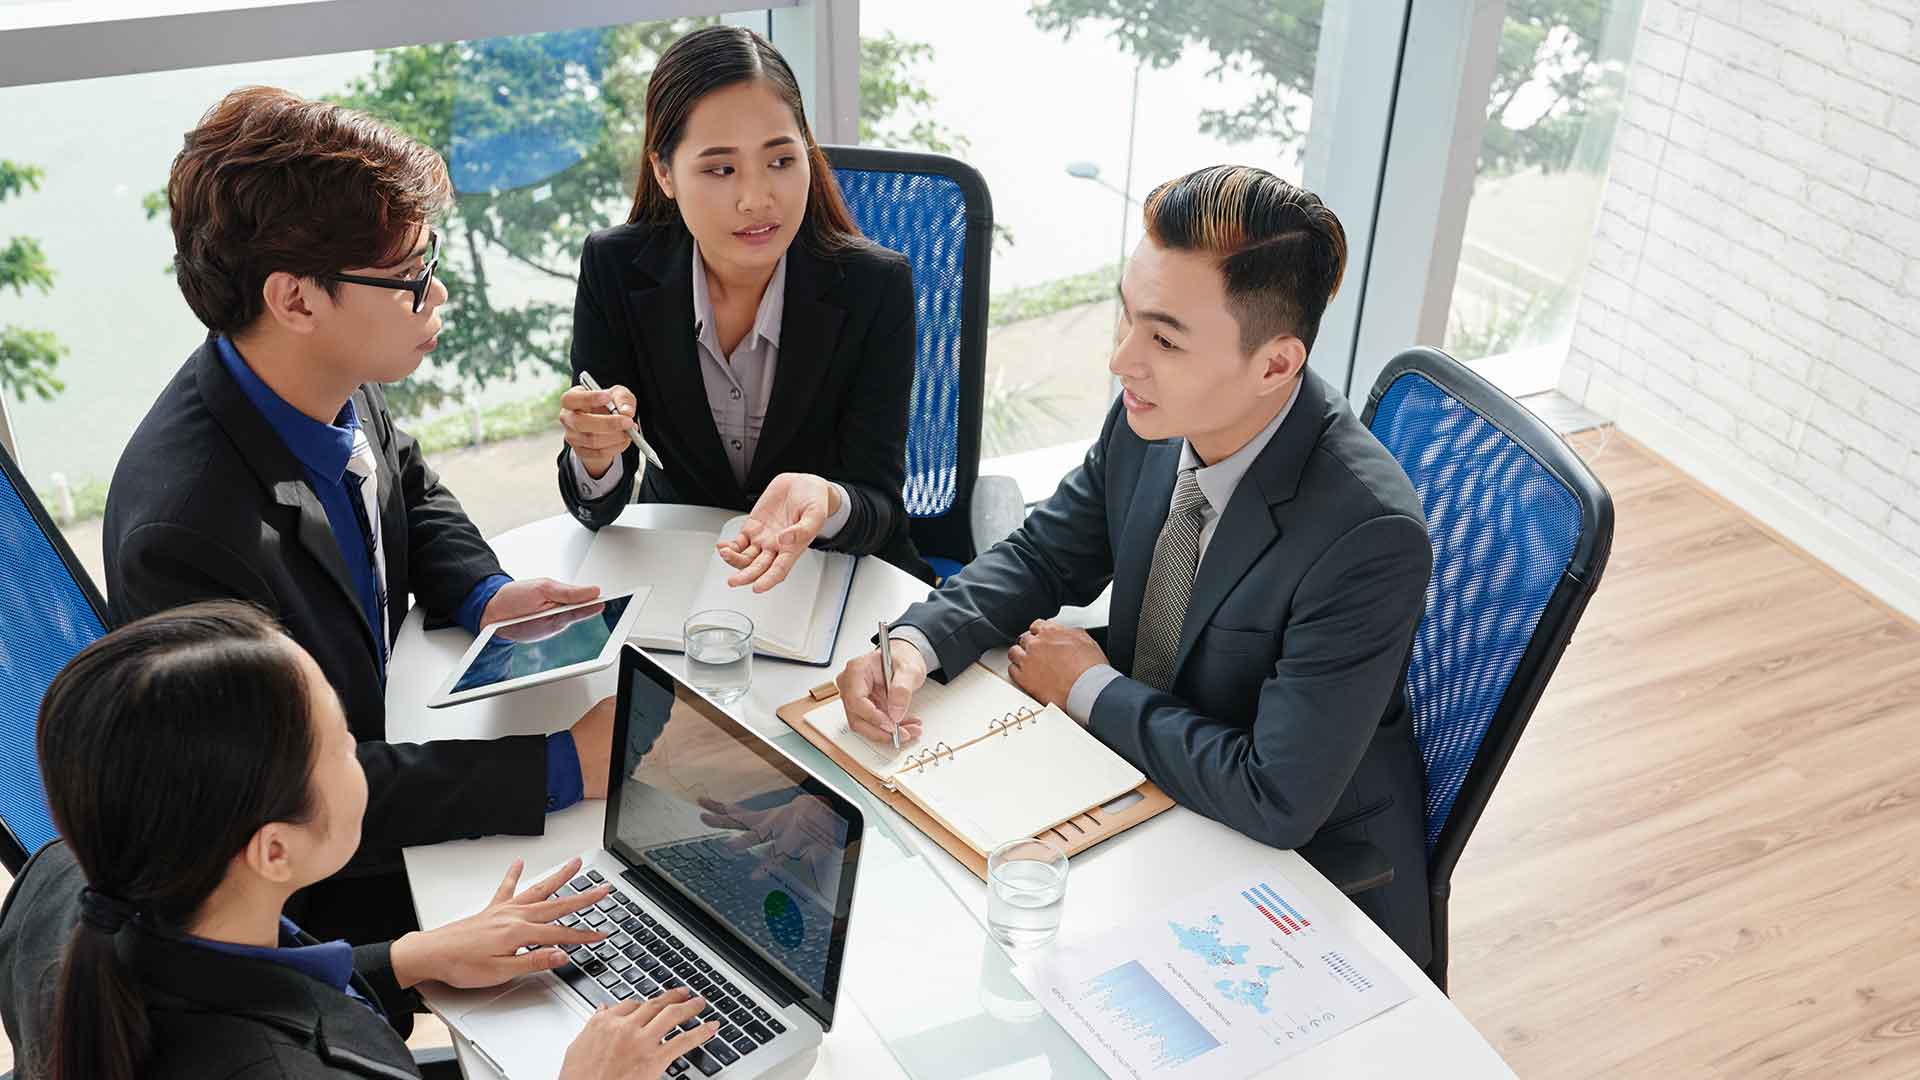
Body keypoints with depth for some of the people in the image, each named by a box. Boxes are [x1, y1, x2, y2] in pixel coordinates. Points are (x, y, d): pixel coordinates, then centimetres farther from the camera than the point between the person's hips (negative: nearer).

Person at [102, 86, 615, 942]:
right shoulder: (187, 532, -35)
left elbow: (408, 487, 13)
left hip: (377, 736, 7)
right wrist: (561, 768, -33)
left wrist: (484, 596, -6)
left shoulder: (332, 385, -11)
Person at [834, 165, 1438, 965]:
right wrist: (916, 644, -15)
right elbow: (1043, 555, 4)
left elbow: (1277, 803, -30)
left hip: (1305, 871, -6)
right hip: (1142, 778, 6)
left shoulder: (1370, 536, -32)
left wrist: (1091, 690, -18)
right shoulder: (1154, 416, -12)